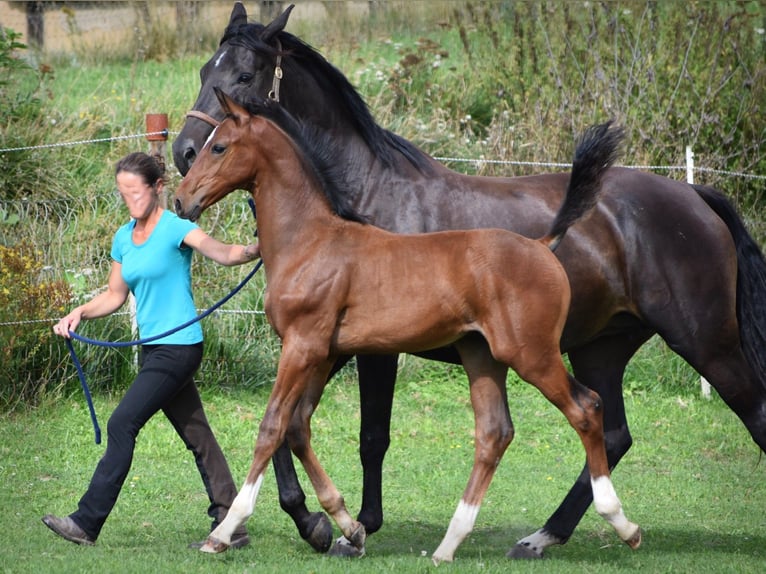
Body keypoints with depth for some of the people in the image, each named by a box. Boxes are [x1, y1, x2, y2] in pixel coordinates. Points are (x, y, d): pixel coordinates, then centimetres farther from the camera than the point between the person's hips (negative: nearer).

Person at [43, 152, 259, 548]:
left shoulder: (175, 229, -10)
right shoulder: (123, 239, 13)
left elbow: (224, 254, -23)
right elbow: (115, 296, 18)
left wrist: (258, 248, -41)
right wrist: (79, 313, 2)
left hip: (179, 347, -8)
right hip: (153, 349, 8)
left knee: (121, 425, -11)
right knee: (196, 435, 8)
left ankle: (87, 522, -8)